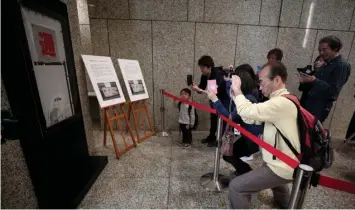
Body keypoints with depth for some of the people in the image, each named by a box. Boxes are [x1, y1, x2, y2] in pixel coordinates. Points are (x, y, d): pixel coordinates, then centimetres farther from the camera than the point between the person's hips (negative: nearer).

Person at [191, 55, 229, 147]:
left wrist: (199, 89, -45)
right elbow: (202, 89, -5)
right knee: (213, 116, 13)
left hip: (224, 98, -7)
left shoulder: (218, 75, -32)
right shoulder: (204, 76, -10)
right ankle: (211, 136, 28)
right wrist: (196, 88, -28)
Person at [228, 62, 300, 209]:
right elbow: (252, 118, 3)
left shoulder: (282, 103, -27)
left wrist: (237, 91, -18)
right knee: (275, 178, 41)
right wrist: (237, 97, -6)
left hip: (282, 167, -11)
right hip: (284, 162, 11)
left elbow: (249, 111, -34)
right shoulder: (280, 100, 6)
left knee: (236, 186, -11)